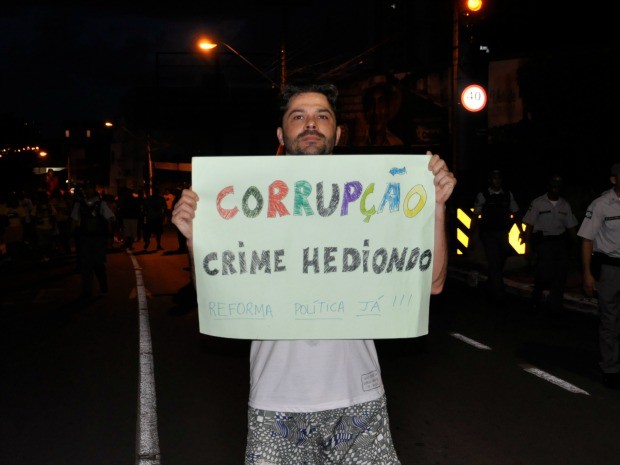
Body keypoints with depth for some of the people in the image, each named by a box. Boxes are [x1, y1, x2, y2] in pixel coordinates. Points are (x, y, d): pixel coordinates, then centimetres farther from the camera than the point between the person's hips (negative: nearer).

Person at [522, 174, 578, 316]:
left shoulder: (565, 205, 9)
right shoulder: (537, 203, -2)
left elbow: (571, 227, 12)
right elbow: (529, 225, -1)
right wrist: (528, 245, -6)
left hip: (561, 242, 4)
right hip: (543, 241, -4)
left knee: (560, 277, -1)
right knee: (545, 273, -13)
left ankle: (555, 308, 10)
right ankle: (536, 299, 15)